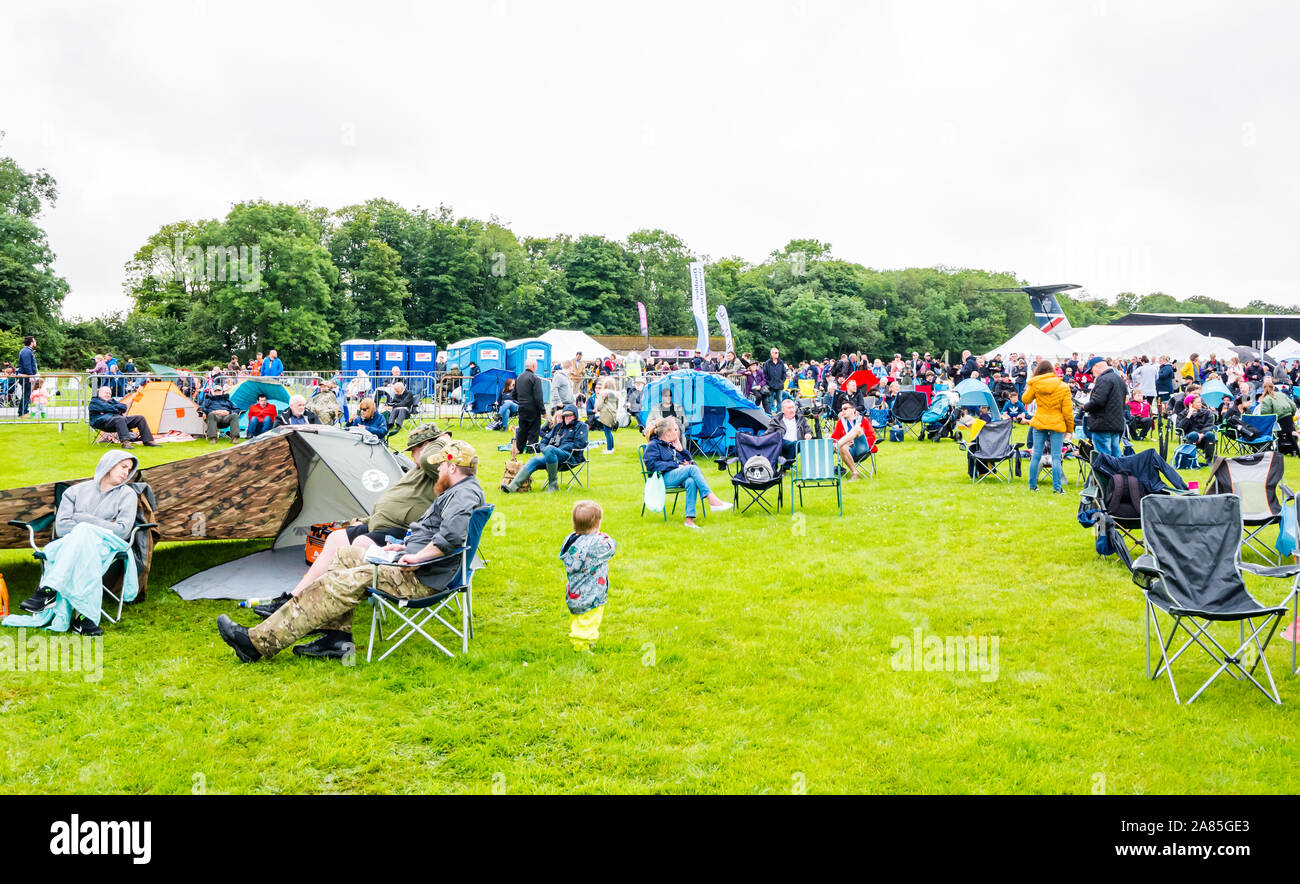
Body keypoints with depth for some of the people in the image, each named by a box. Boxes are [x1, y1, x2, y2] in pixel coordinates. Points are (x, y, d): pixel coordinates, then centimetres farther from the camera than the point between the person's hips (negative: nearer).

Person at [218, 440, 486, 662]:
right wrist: (406, 547, 18)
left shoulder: (464, 494, -16)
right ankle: (337, 638, 4)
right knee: (344, 556, 15)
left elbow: (452, 535, -35)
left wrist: (417, 557, -26)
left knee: (341, 585, -16)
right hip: (413, 567, 11)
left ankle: (258, 642, -13)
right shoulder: (461, 491, 19)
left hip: (419, 577, -11)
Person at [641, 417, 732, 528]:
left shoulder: (671, 444, 25)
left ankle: (689, 519, -43)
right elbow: (652, 465, -10)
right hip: (664, 479, -6)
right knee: (693, 468, -29)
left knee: (691, 482, -33)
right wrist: (676, 465, -12)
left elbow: (688, 460, 29)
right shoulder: (653, 445, 5)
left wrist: (681, 449, 10)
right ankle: (712, 500, -35)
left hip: (679, 477, 6)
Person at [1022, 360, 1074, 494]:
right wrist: (1070, 427, 6)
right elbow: (1067, 410, -3)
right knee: (1056, 457, 0)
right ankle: (1057, 487, 0)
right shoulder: (1063, 387, -5)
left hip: (1039, 423, 2)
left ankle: (1032, 485, 13)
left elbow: (1025, 400, 13)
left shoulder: (1035, 385, -3)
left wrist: (1028, 388, 26)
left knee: (1036, 455, 7)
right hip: (1057, 424, -2)